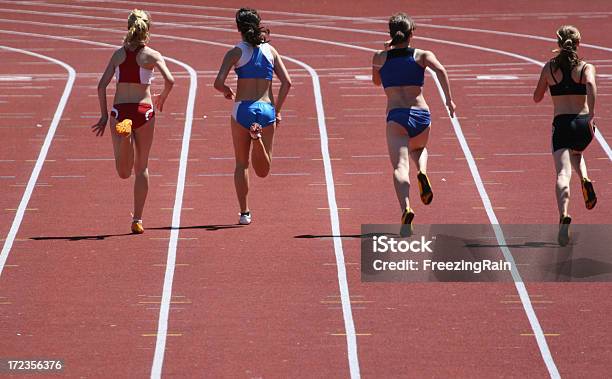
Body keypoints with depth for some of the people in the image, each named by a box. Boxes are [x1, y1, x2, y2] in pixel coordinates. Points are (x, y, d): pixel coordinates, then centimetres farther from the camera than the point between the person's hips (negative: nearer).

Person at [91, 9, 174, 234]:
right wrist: (162, 97, 8)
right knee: (141, 167, 13)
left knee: (124, 172, 1)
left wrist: (104, 116, 7)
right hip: (143, 110, -1)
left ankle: (123, 132, -30)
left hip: (119, 111, 1)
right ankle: (137, 219, 10)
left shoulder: (119, 54, 7)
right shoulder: (152, 55, 0)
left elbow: (102, 86, 1)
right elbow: (169, 80, -13)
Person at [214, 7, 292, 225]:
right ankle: (258, 137, -26)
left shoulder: (236, 52, -2)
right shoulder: (270, 50, 8)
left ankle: (244, 213, 6)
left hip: (242, 109, -2)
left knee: (242, 164, 11)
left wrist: (228, 92, 12)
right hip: (266, 109, 2)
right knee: (263, 171, 6)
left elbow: (219, 83, -10)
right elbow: (286, 82, 2)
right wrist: (277, 110, 11)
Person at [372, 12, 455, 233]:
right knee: (419, 148, 34)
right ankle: (422, 173, 1)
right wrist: (449, 99, -8)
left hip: (396, 117, -2)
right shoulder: (422, 55, 9)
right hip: (421, 115, 2)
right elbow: (440, 70, -10)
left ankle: (406, 208, -40)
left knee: (400, 166, -14)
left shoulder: (379, 58, 11)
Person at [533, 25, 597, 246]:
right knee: (576, 153, 36)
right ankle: (585, 181, 5)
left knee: (563, 173, -14)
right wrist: (591, 114, -22)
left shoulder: (550, 68, 7)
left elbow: (537, 98, 17)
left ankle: (564, 217, -37)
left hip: (561, 124, -1)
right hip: (584, 123, 1)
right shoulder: (586, 67, 4)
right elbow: (591, 84, -19)